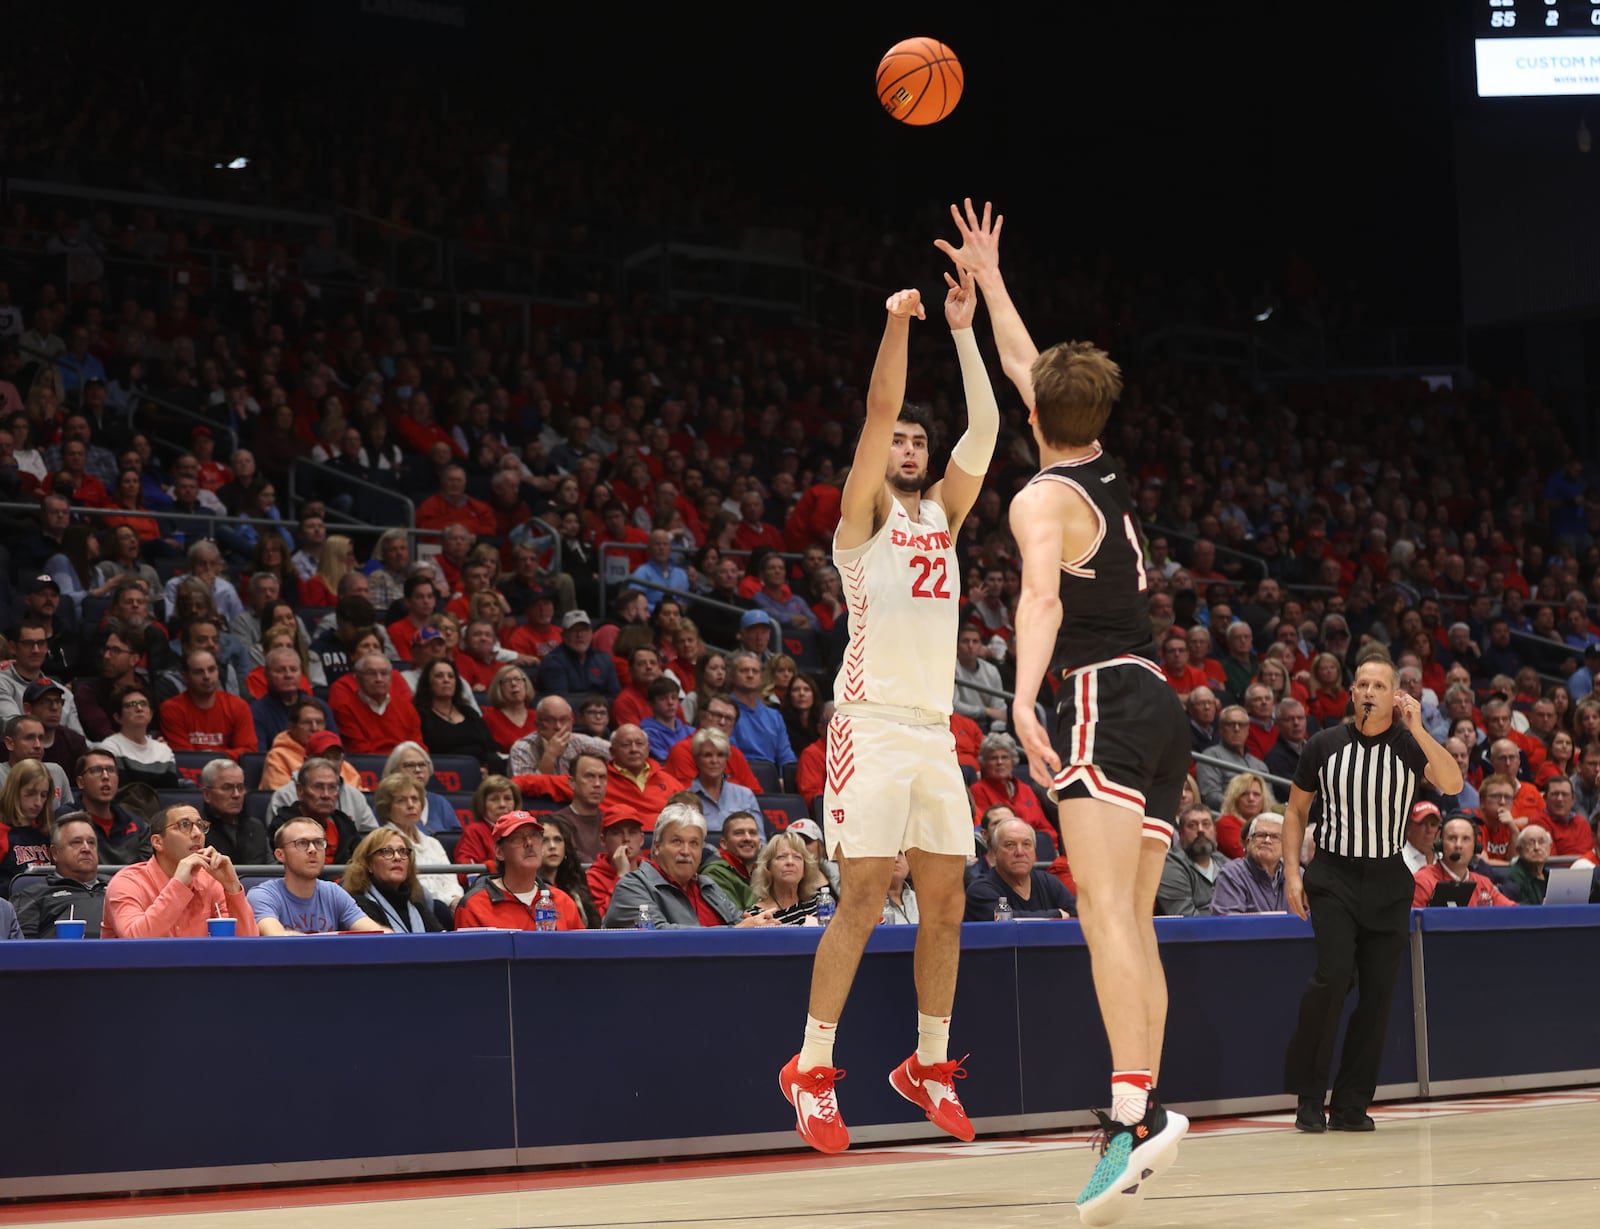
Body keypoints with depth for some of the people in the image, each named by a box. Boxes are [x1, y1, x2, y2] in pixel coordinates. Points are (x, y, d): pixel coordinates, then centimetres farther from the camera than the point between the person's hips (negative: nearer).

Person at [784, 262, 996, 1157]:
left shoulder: (942, 514, 17)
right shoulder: (865, 517, 2)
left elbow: (986, 427, 6)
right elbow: (878, 413, -12)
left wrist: (963, 330, 1)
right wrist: (898, 327, -21)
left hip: (935, 731, 6)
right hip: (873, 726, -6)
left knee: (946, 900, 6)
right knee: (864, 899, -10)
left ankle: (930, 1065, 17)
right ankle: (812, 1068, -3)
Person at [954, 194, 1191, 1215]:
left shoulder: (1042, 499, -2)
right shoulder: (1112, 480, 20)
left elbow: (1042, 599, -23)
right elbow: (1026, 368, 35)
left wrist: (1024, 698, -36)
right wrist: (989, 280, 44)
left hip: (1104, 702, -8)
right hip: (1161, 707, 8)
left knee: (1106, 909, -20)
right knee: (1135, 924, 5)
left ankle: (1138, 1111, -34)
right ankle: (1145, 1106, -2)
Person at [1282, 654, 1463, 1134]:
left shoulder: (1410, 745, 0)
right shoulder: (1324, 745, 1)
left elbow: (1452, 785, -18)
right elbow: (1296, 809, 10)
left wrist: (1417, 729, -23)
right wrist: (1292, 873, 1)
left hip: (1388, 881, 2)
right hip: (1333, 876, -1)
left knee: (1378, 991, -1)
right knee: (1333, 975, -18)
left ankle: (1351, 1105, 9)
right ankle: (1308, 1096, -6)